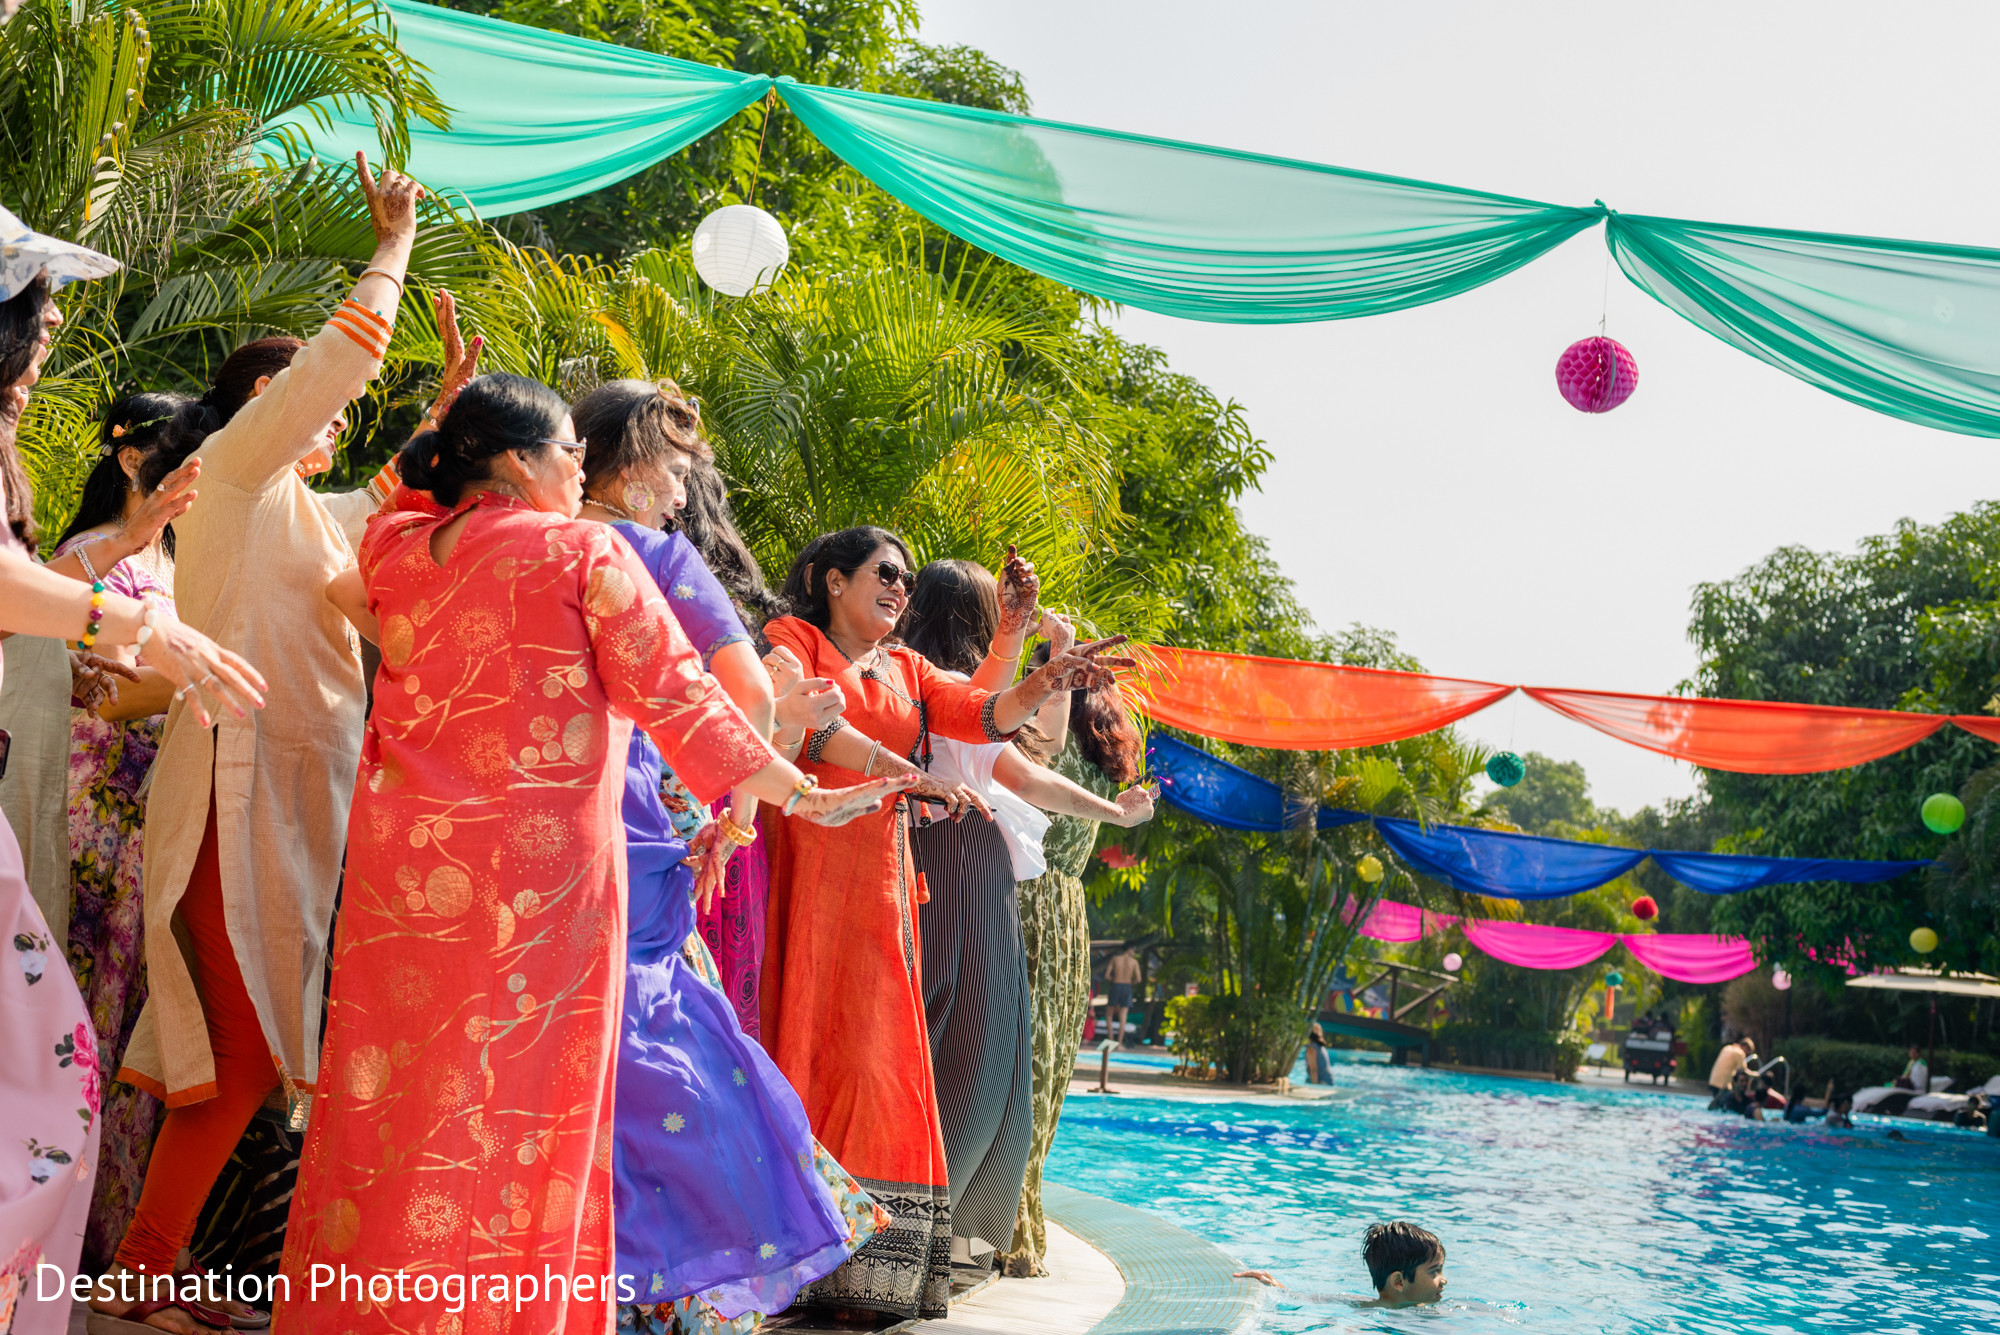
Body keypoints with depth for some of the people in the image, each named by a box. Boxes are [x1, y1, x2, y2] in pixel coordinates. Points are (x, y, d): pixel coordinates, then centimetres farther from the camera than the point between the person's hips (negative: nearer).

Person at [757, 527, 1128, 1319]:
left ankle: (859, 1267, 1)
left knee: (873, 1055, 1)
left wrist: (1046, 683, -11)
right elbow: (792, 722, -13)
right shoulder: (794, 639, 5)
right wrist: (898, 770, -19)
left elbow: (983, 716, 8)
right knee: (804, 1039, -9)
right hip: (807, 863, -6)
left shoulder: (905, 670, 22)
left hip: (879, 881, 6)